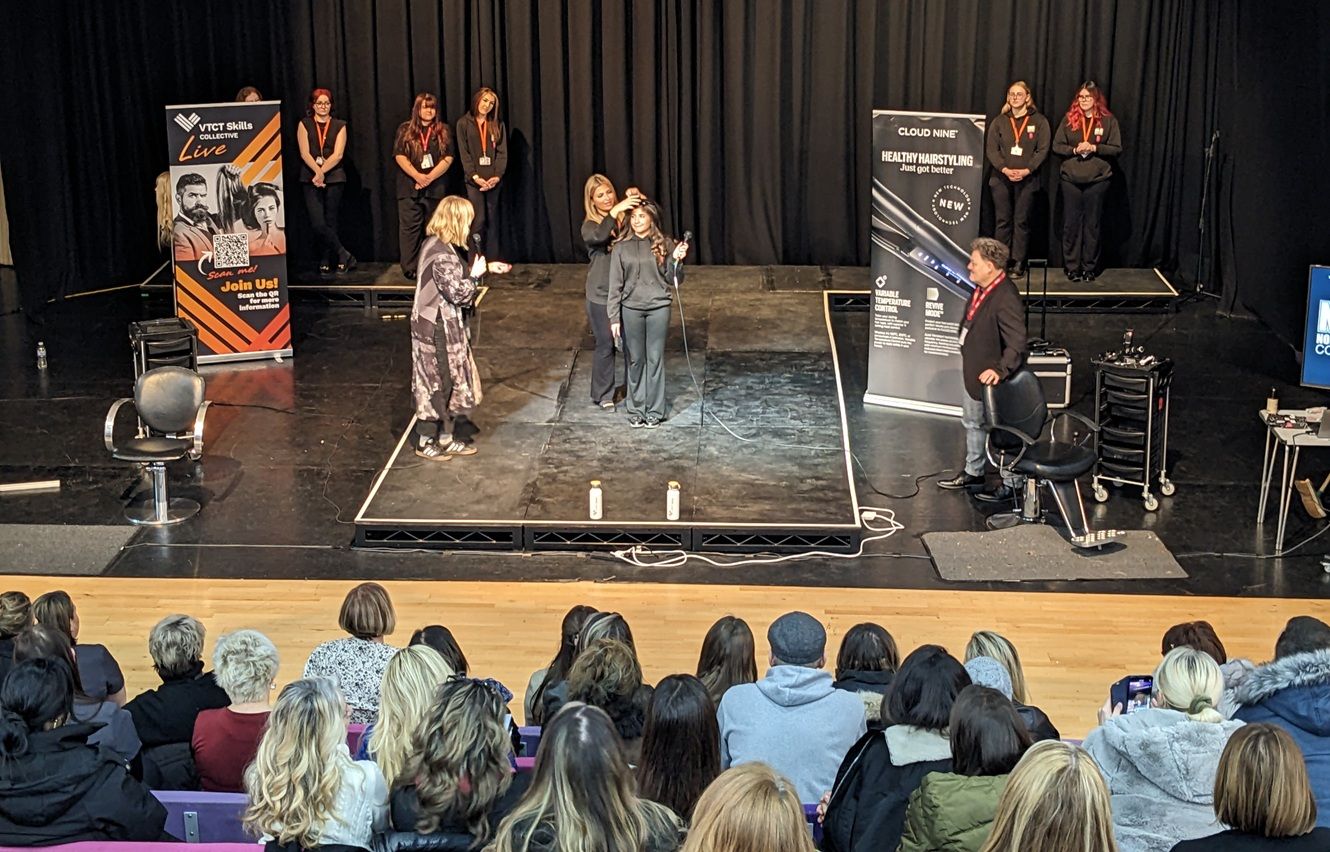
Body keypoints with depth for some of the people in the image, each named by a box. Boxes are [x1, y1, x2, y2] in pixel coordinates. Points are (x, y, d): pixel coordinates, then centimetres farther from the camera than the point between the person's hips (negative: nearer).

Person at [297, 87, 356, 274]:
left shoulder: (339, 126, 8)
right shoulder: (304, 124, 8)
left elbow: (338, 155, -3)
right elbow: (304, 153, -3)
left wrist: (322, 172, -15)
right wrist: (317, 172, -19)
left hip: (334, 179, 0)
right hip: (311, 179, 0)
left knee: (330, 222, 2)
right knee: (317, 223, -12)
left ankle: (326, 262, 13)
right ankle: (344, 255, -3)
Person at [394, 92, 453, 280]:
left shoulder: (443, 131, 9)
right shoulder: (405, 130, 6)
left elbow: (448, 158, 0)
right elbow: (400, 156, -2)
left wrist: (430, 177, -12)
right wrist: (417, 176, -14)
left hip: (435, 188, 1)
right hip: (409, 188, -1)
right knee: (410, 228, -4)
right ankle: (410, 268, -3)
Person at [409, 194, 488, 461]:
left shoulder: (434, 245, 8)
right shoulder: (442, 254, -23)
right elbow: (459, 293, -22)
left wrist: (484, 268, 18)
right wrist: (476, 274, -8)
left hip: (440, 326, 10)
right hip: (438, 329, -10)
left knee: (449, 382, 17)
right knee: (437, 384, 2)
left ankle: (446, 438, 26)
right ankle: (425, 442, 15)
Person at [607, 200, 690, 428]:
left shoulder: (664, 244, -1)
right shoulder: (621, 247, -1)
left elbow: (673, 280, 1)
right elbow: (615, 284, 0)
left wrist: (676, 260, -18)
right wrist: (614, 317, -4)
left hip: (658, 308, -1)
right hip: (631, 309, 1)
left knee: (655, 359, 4)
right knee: (635, 360, 8)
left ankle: (655, 410, 13)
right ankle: (636, 409, 18)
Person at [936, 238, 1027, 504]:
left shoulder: (1006, 299, -29)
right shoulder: (981, 289, 0)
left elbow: (1017, 344, -31)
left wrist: (1000, 369, -41)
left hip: (991, 378, -10)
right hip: (973, 374, 10)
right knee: (973, 422, 25)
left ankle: (1011, 484, 20)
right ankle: (973, 473, 43)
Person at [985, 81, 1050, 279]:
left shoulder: (1039, 121, 3)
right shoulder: (999, 122, 8)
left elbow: (1043, 150, -3)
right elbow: (991, 149, 1)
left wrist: (1026, 170, -15)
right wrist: (1005, 169, -14)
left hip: (1027, 179, -2)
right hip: (1001, 178, 2)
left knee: (1021, 221, 0)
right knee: (1002, 221, 3)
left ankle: (1019, 263, 3)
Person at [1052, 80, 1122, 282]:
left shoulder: (1109, 121, 3)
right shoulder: (1069, 119, 7)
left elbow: (1117, 149, -1)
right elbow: (1056, 146, 4)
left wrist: (1094, 148, -14)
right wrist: (1074, 150, -13)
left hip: (1097, 180, -1)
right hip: (1071, 179, 1)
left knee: (1092, 224, 3)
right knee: (1071, 224, 2)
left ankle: (1090, 267, 10)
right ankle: (1071, 267, 9)